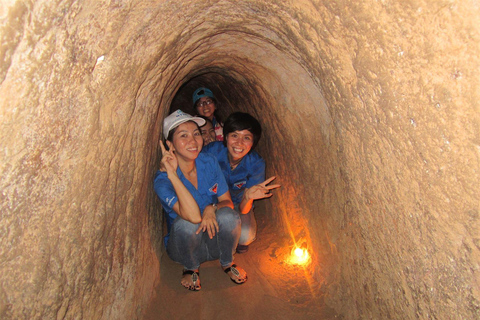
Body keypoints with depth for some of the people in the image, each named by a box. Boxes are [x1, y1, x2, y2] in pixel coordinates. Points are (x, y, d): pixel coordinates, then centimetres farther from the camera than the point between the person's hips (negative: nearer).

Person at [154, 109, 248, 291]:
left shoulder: (209, 162, -9)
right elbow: (194, 216, -37)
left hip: (215, 239, 3)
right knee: (185, 223, -35)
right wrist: (172, 174, -38)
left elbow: (228, 202, -4)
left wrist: (212, 208, -27)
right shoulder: (163, 179, -23)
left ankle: (227, 263, 2)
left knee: (228, 215, -29)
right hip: (184, 246, -2)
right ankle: (190, 269, -1)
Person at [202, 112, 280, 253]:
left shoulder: (256, 164, -24)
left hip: (238, 204, 0)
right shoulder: (212, 151, -25)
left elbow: (243, 210, -21)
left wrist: (248, 197, -44)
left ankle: (240, 241, 11)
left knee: (245, 236, -28)